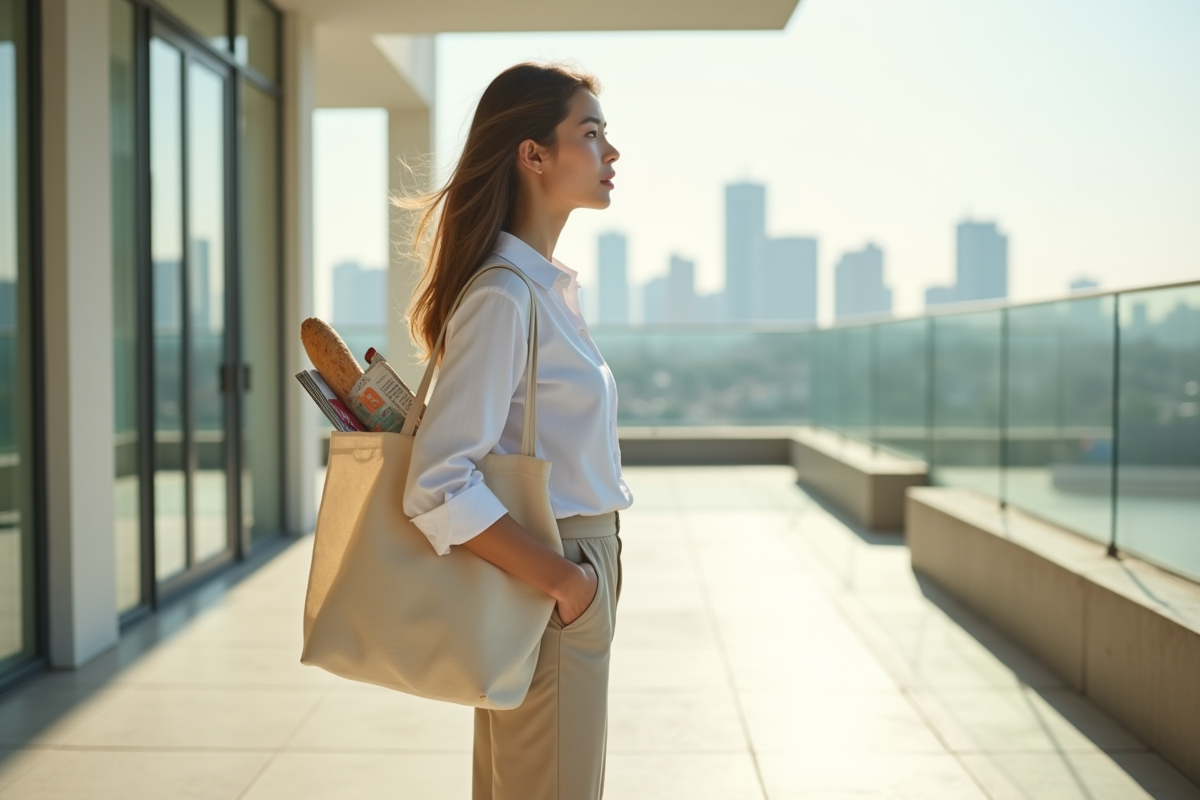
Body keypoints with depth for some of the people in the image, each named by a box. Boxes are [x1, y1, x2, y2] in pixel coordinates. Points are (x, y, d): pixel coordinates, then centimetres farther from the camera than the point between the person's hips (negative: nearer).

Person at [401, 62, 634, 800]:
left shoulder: (550, 287, 10)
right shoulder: (504, 297, -18)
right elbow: (438, 486, -25)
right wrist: (562, 579, -20)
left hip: (576, 569, 9)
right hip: (543, 593, -9)